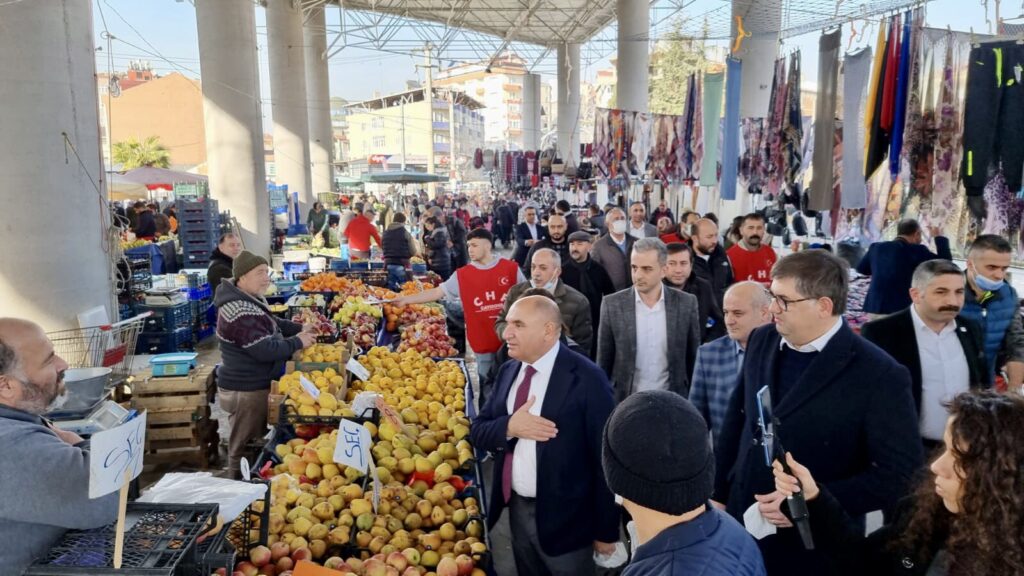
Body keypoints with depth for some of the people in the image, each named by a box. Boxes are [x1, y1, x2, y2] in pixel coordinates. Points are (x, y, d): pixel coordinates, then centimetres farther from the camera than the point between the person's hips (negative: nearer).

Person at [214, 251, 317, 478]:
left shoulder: (249, 298, 7)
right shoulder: (241, 311, -27)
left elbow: (270, 323, 22)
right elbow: (265, 350, -30)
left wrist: (299, 328, 8)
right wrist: (298, 343, -17)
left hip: (254, 384, 11)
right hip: (247, 390, -11)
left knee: (253, 443, 23)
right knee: (245, 449, 3)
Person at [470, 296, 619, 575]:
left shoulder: (586, 379, -19)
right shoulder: (508, 371, 1)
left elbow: (605, 461, -15)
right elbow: (477, 431, 4)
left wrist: (606, 530, -10)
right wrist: (509, 427, -18)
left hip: (564, 518, -6)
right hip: (517, 509, 6)